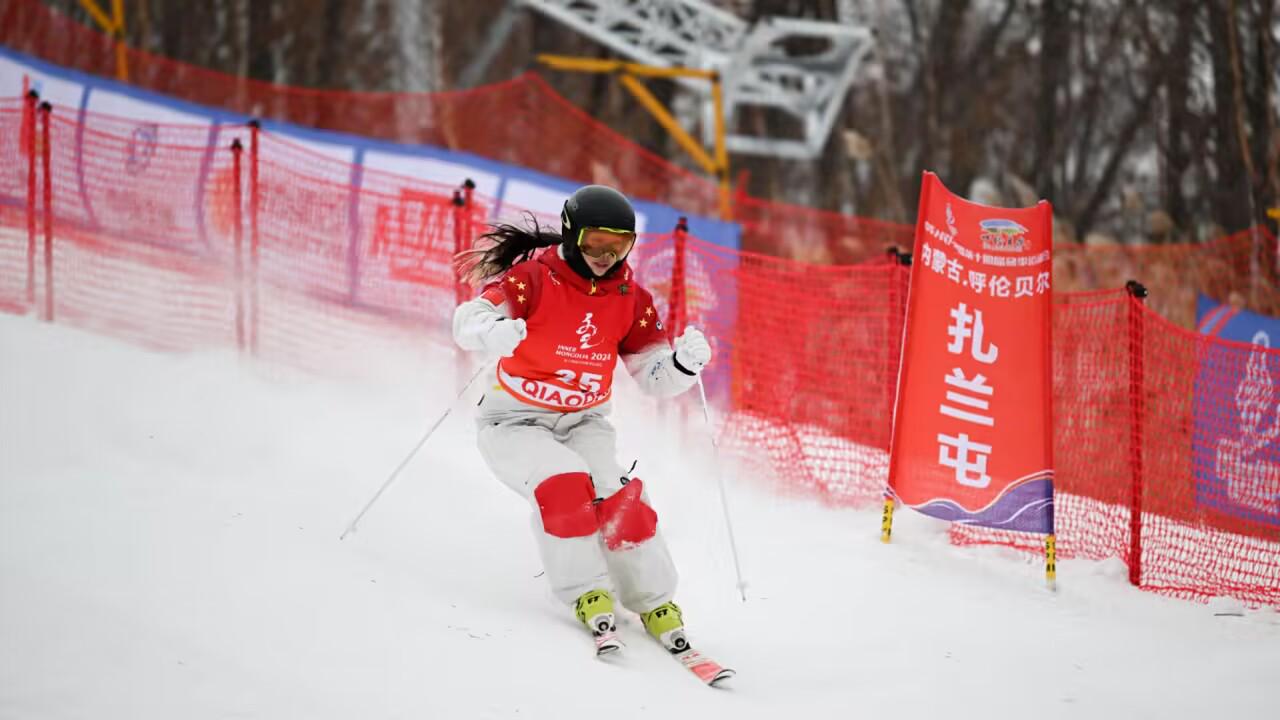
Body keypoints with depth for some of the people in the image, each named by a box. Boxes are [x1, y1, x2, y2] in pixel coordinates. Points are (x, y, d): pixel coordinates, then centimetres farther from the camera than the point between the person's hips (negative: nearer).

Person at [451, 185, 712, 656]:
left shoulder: (629, 298, -1)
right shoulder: (534, 277, -15)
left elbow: (653, 376, 4)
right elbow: (469, 320, -27)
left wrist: (684, 363, -19)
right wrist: (492, 332, -50)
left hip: (583, 423, 3)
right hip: (516, 422, -3)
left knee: (618, 496, -20)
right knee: (563, 485, -29)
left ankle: (653, 600, -6)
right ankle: (587, 594, -15)